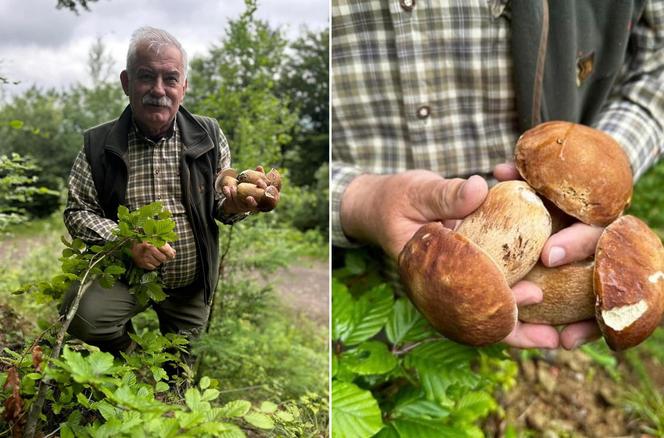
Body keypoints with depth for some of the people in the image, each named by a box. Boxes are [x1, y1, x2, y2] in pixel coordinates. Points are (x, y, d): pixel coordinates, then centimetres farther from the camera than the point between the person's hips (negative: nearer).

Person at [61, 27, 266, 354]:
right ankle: (127, 354, 5)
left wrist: (232, 206, -22)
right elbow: (77, 211, -4)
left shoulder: (209, 135, -3)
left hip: (192, 287, 2)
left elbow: (220, 203, 4)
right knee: (82, 313, -29)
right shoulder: (98, 144, -6)